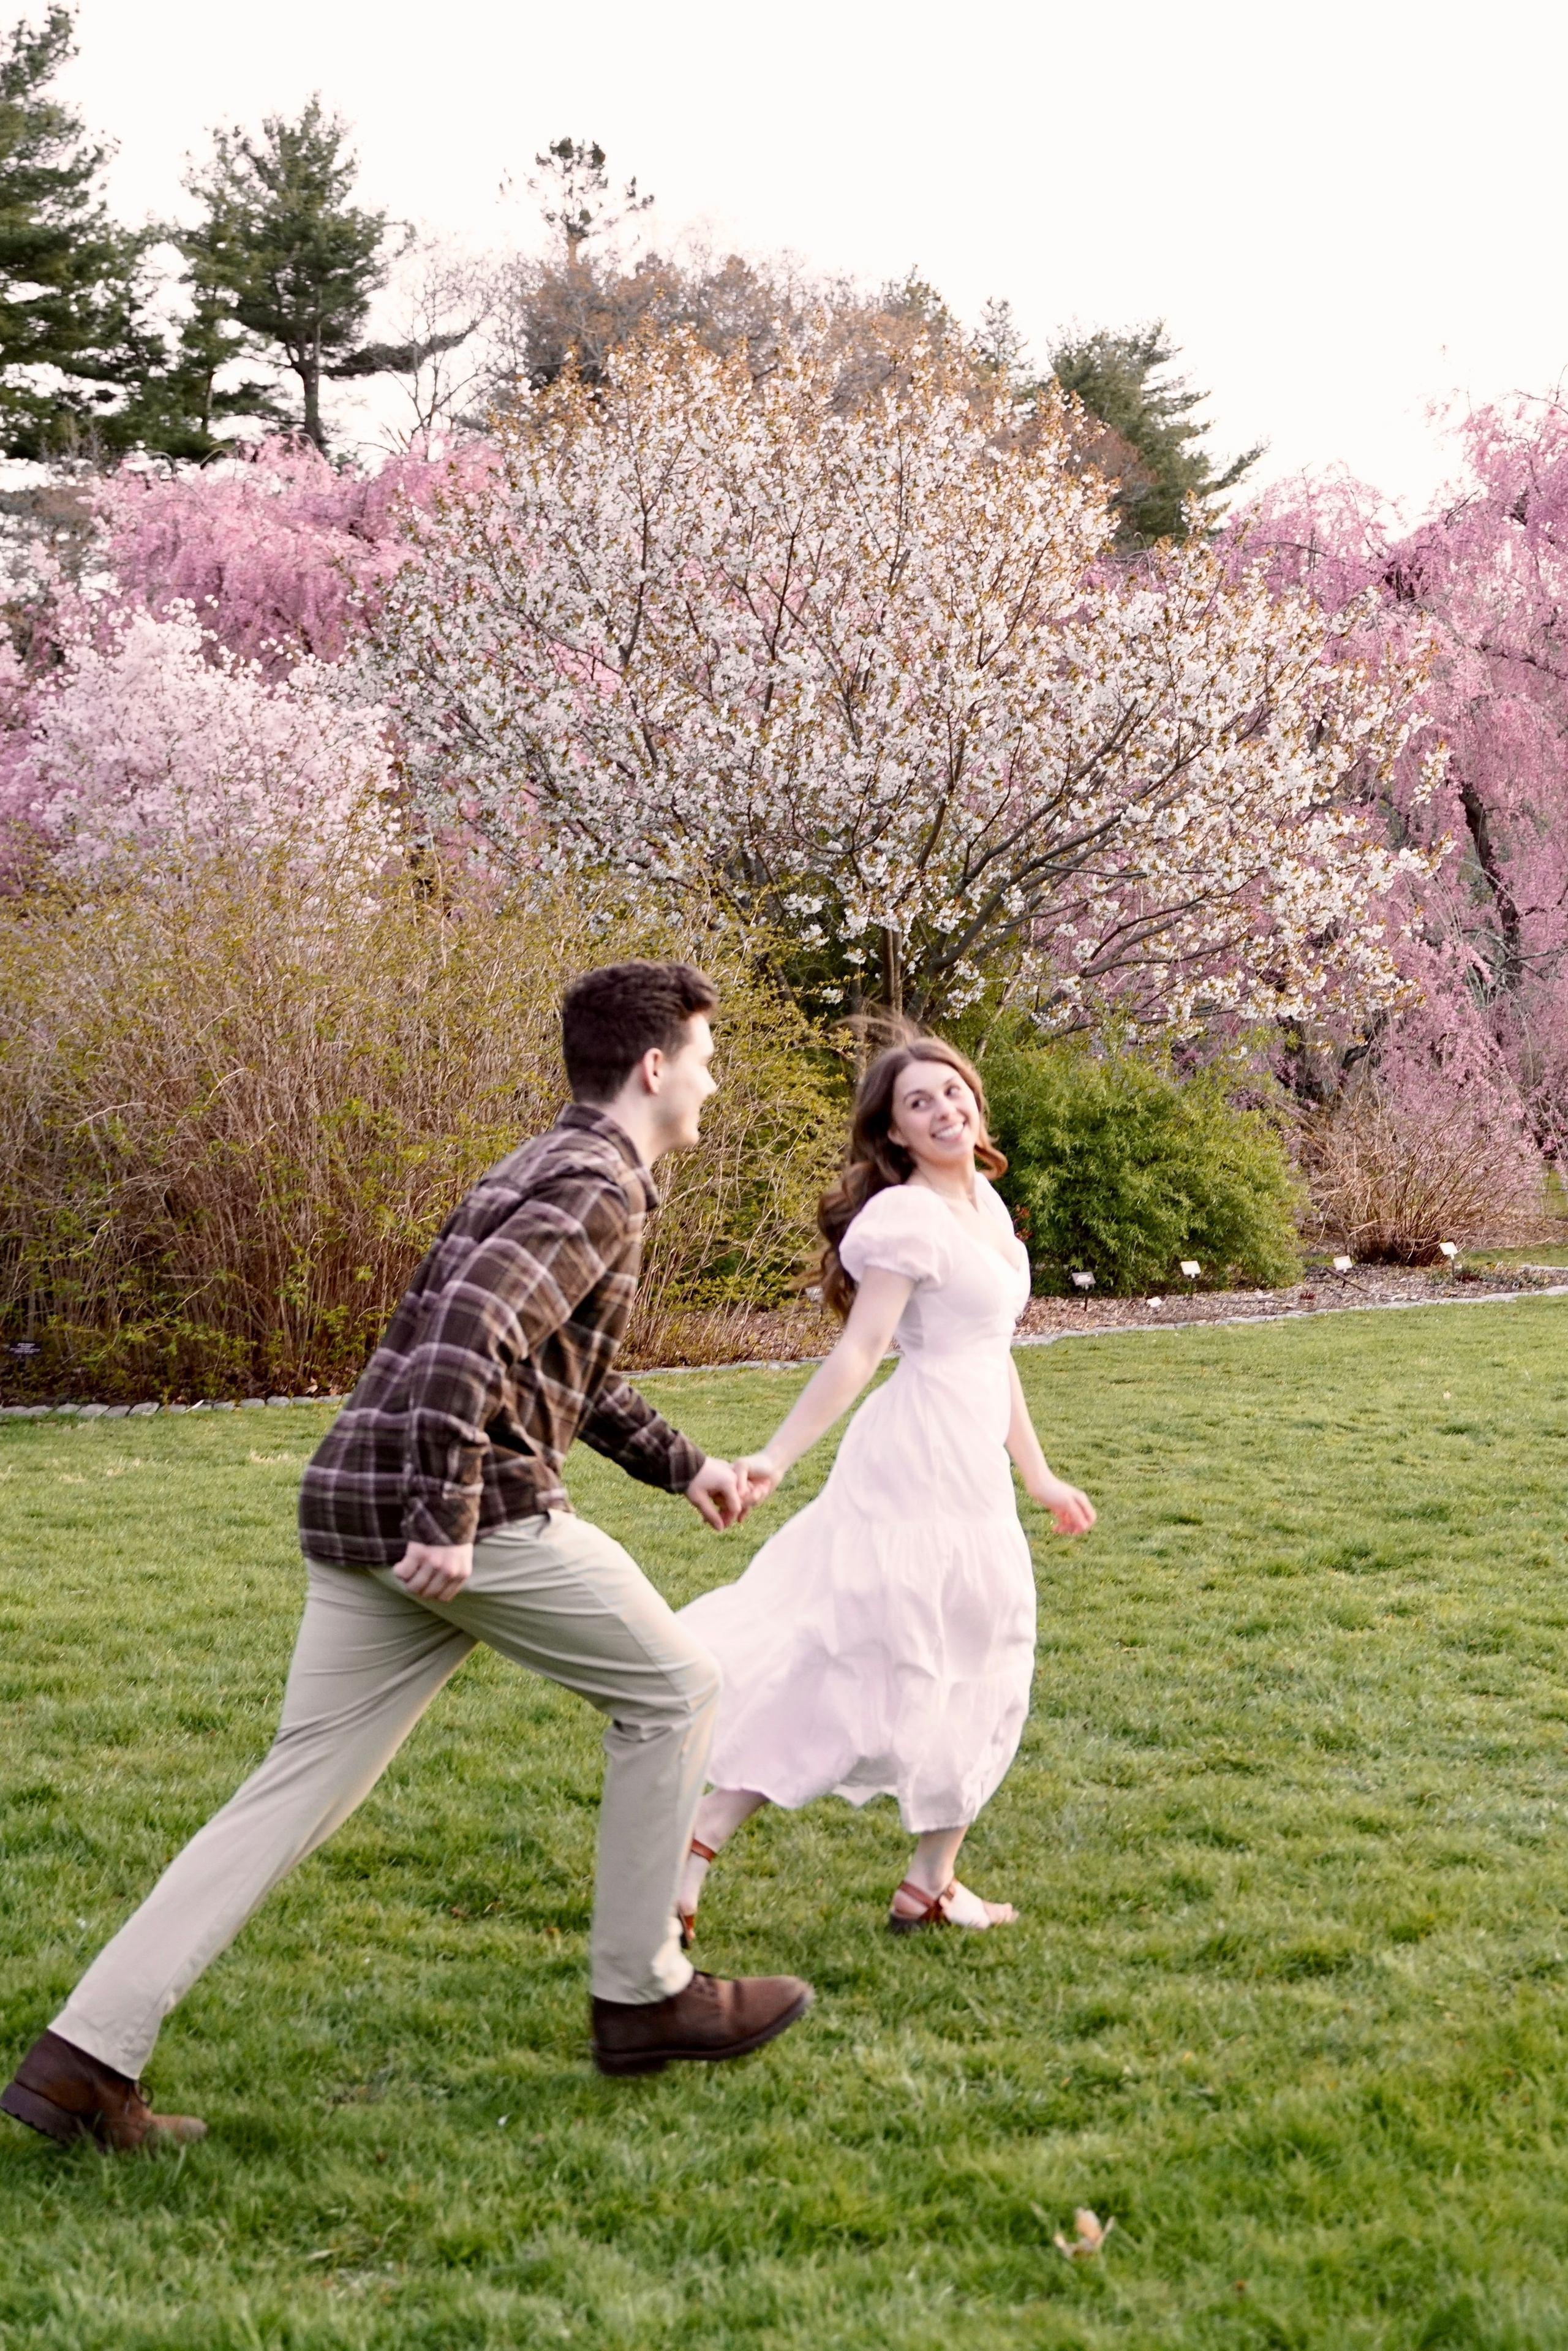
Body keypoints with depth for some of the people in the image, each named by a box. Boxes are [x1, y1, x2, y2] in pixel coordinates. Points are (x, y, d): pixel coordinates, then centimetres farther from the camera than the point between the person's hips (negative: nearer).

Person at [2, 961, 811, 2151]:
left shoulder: (550, 1168, 24)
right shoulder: (598, 1187, -8)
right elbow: (470, 1329, -24)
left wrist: (679, 1462, 40)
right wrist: (449, 1518, -26)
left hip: (359, 1512, 9)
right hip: (477, 1516, -9)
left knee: (302, 1786, 7)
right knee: (671, 1688, 8)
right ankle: (641, 1994, 16)